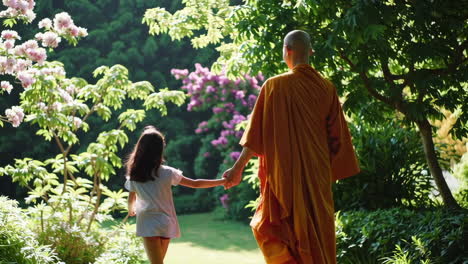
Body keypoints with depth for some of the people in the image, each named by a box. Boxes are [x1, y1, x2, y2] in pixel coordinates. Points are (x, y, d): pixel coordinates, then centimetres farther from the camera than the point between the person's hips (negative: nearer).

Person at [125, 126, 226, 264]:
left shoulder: (134, 175, -2)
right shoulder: (167, 173, -5)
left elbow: (131, 199, 14)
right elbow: (195, 184, -2)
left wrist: (131, 210, 38)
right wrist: (222, 181, 4)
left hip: (148, 223, -2)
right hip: (165, 224, 2)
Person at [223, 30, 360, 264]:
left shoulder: (275, 85, -9)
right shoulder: (327, 88, 2)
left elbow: (256, 132, -9)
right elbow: (336, 136, 6)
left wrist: (238, 168, -4)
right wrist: (331, 170, 17)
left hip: (286, 173, -4)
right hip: (318, 173, 4)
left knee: (267, 226, 10)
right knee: (319, 232, 12)